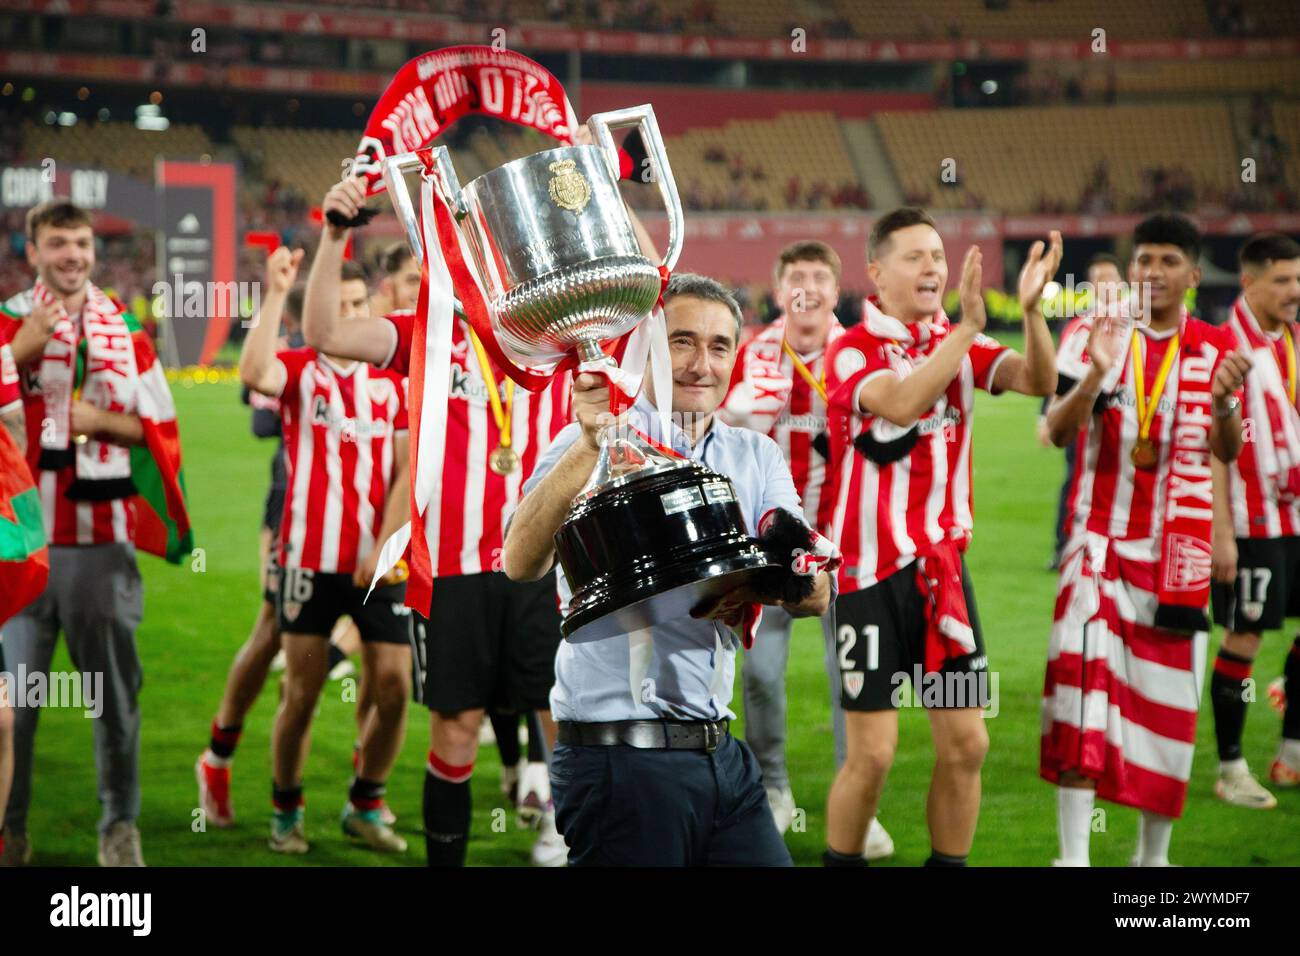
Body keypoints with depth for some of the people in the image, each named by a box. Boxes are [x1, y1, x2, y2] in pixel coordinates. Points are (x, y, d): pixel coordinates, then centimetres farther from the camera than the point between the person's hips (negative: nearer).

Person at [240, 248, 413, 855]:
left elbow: (406, 473, 4)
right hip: (312, 560, -3)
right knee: (301, 695, 0)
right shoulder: (300, 369, 1)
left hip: (379, 565, 3)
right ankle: (286, 812, 17)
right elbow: (253, 373, -23)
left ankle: (365, 805, 18)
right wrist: (276, 294, -25)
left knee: (394, 692, -1)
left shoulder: (393, 382, 9)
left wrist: (384, 546, -7)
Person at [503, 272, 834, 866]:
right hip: (618, 760, -5)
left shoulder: (757, 457, 12)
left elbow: (815, 595, 0)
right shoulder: (592, 448, -4)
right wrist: (590, 446, -32)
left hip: (722, 755, 5)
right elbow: (522, 564, -21)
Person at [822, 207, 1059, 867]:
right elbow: (902, 404, -29)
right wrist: (967, 325, -34)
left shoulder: (957, 343, 8)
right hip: (871, 571, -5)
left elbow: (1038, 380, -7)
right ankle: (841, 861, 12)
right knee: (872, 755, -6)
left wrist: (1031, 309, -25)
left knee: (966, 744, 3)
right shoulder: (851, 351, -9)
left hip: (943, 563, 5)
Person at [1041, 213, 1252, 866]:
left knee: (1169, 700, 6)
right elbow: (1057, 432, -11)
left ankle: (1154, 852, 21)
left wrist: (1224, 399, -19)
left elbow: (1227, 452, 0)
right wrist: (1096, 374, -28)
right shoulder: (1097, 336, -1)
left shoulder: (1214, 348, 4)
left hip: (1177, 549, 2)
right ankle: (1073, 853, -16)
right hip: (1101, 539, -2)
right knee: (1082, 676, -17)